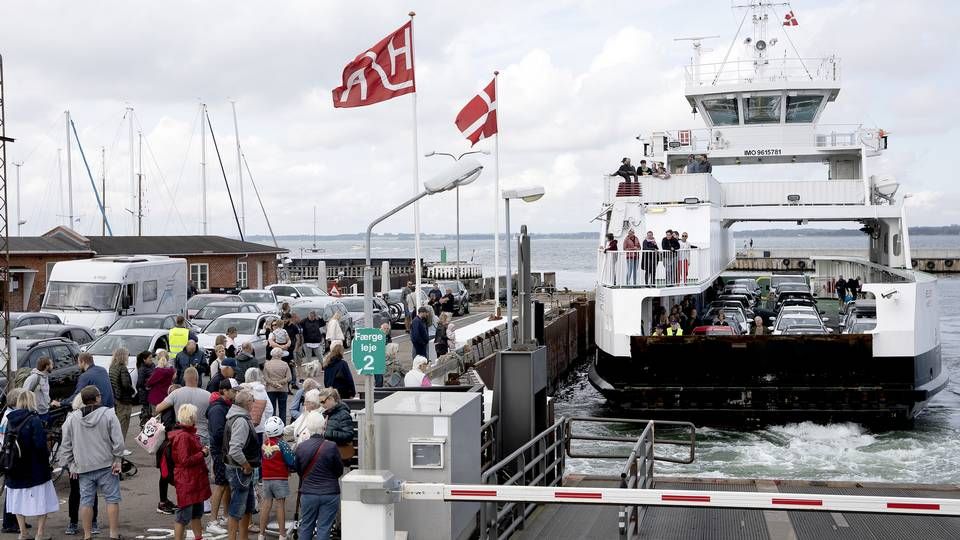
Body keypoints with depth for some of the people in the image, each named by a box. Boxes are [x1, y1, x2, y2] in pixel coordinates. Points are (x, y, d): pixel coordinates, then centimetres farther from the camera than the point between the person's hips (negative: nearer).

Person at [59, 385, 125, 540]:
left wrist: (70, 465, 13)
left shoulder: (72, 418, 2)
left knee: (86, 501, 9)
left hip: (83, 468, 2)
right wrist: (118, 460, -1)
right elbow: (118, 441, -9)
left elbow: (66, 445, 6)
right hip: (107, 465, -2)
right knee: (112, 499, 5)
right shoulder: (109, 414, -6)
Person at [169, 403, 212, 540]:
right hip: (187, 481, -11)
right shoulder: (183, 436, -21)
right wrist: (203, 453, -15)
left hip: (195, 480, 11)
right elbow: (185, 460, -23)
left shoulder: (189, 433, 12)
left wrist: (202, 450, 8)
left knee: (197, 512, 21)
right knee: (184, 515, -2)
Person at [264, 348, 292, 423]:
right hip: (283, 390, 0)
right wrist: (280, 382, -8)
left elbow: (265, 378, -9)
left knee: (272, 409, 6)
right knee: (282, 409, 8)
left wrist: (273, 383, -11)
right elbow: (289, 378, -8)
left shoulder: (267, 364, -2)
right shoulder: (285, 364, -3)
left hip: (271, 389, 0)